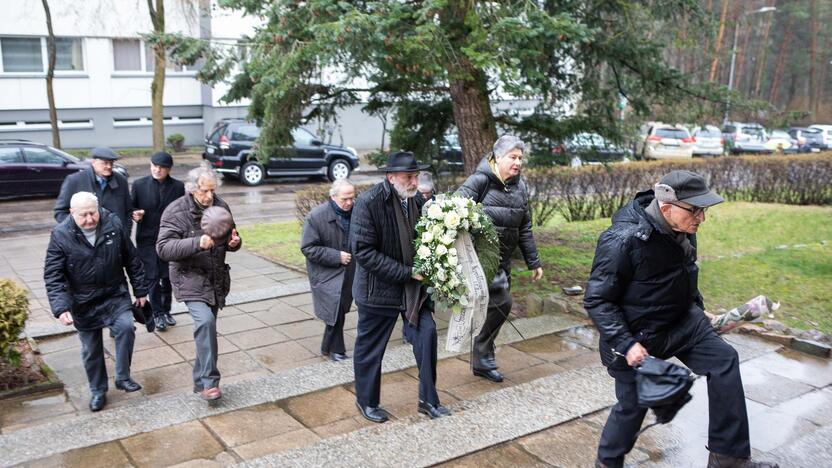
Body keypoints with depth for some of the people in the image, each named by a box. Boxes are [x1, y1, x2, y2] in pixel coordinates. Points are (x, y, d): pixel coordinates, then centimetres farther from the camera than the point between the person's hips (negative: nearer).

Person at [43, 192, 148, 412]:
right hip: (83, 303, 0)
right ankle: (98, 391, 28)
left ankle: (123, 377, -2)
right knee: (91, 349, 10)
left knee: (126, 328, -21)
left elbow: (132, 260, 1)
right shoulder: (61, 235, -15)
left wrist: (140, 290, 5)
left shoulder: (114, 225, -9)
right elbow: (53, 276, -14)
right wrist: (61, 308, -24)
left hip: (115, 296, 1)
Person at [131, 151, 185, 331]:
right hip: (147, 239, -1)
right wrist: (134, 214, -16)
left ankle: (166, 311, 26)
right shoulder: (139, 184, -2)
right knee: (152, 278, 1)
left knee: (167, 278, 8)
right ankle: (157, 313, 14)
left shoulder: (178, 187, -2)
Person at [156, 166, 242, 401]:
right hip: (190, 279, -6)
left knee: (207, 327, 13)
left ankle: (201, 381, 27)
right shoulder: (176, 211, -13)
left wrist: (235, 242, -8)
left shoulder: (221, 206, 3)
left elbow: (231, 238, 18)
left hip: (216, 280, 6)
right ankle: (209, 381, -17)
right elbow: (163, 248, -21)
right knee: (205, 321, -24)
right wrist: (197, 243, -34)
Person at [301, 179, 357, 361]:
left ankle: (329, 347, 31)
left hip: (349, 273, 5)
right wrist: (337, 256, -20)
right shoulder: (316, 216, -16)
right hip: (326, 274, -5)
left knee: (340, 310, 14)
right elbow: (308, 248, -15)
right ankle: (336, 349, 10)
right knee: (335, 310, -9)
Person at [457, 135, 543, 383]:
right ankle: (483, 357, 5)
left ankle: (481, 361, 26)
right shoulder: (480, 180, -11)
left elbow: (525, 228, 16)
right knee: (501, 303, -15)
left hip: (503, 261, 8)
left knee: (492, 307, 12)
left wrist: (533, 262, 16)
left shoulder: (520, 187, 11)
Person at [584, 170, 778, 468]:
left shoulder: (683, 228, -5)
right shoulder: (622, 240, -30)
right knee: (633, 404, 4)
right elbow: (596, 300, -24)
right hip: (635, 335, -7)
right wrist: (626, 344, -29)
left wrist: (698, 311, 22)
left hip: (680, 321, 7)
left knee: (724, 360, -5)